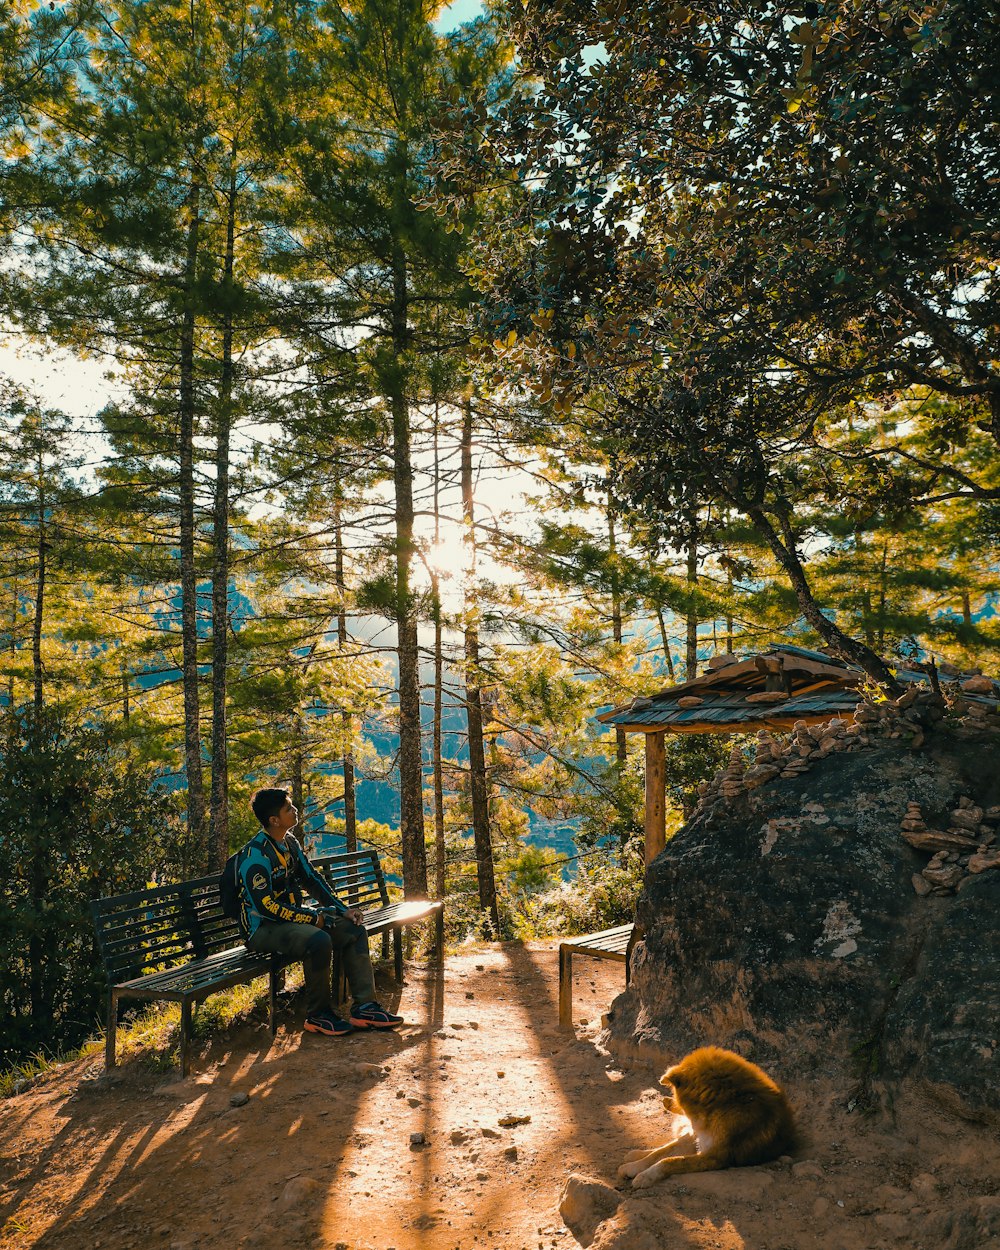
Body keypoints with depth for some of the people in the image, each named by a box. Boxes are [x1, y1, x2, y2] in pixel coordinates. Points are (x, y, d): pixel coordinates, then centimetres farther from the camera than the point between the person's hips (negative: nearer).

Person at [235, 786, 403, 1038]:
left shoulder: (290, 842, 7)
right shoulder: (256, 854, -21)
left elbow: (312, 880, 11)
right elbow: (265, 906, -24)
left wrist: (344, 910, 1)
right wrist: (313, 918, -20)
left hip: (292, 916, 9)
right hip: (263, 928, -9)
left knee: (355, 930, -2)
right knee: (319, 940, -34)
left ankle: (364, 1008, -2)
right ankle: (318, 1016, -13)